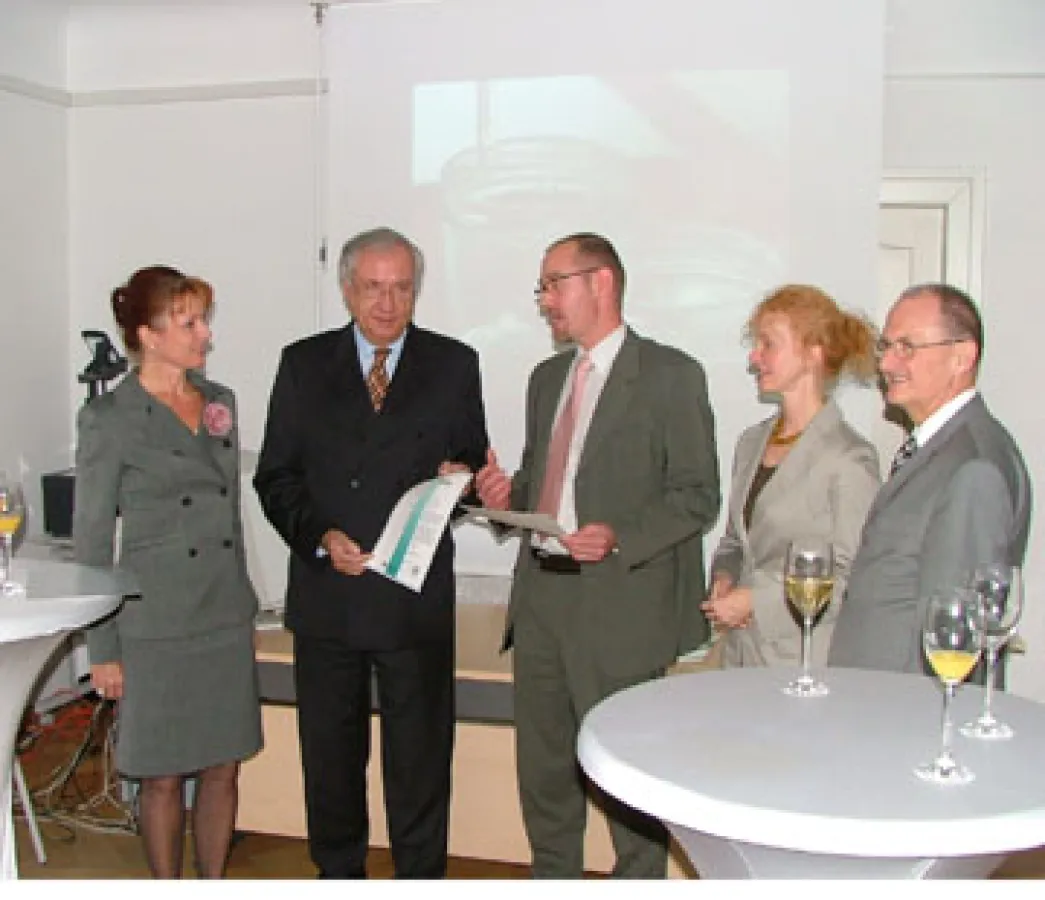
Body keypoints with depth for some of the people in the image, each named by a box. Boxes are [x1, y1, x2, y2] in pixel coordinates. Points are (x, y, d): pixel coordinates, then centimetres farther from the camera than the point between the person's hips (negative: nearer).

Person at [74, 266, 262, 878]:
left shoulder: (219, 400, 8)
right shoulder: (109, 418, -9)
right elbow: (92, 540, -6)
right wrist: (103, 649, -6)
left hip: (227, 616, 5)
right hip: (157, 625, -5)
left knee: (223, 767, 12)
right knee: (164, 777, 7)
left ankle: (214, 886, 29)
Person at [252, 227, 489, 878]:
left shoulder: (454, 364, 3)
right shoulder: (303, 364, 4)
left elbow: (475, 460, 8)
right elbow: (275, 476, 3)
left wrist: (461, 478, -16)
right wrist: (320, 536, -13)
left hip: (417, 597, -1)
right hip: (326, 595, 2)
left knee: (420, 759, 8)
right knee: (330, 757, 16)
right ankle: (338, 873, 36)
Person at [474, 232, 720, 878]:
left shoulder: (671, 375, -5)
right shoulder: (546, 378, 17)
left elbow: (697, 496, -8)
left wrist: (620, 536, -22)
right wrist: (508, 493, 2)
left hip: (620, 601, -7)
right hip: (541, 595, 7)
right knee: (542, 767, 16)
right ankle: (554, 878, 33)